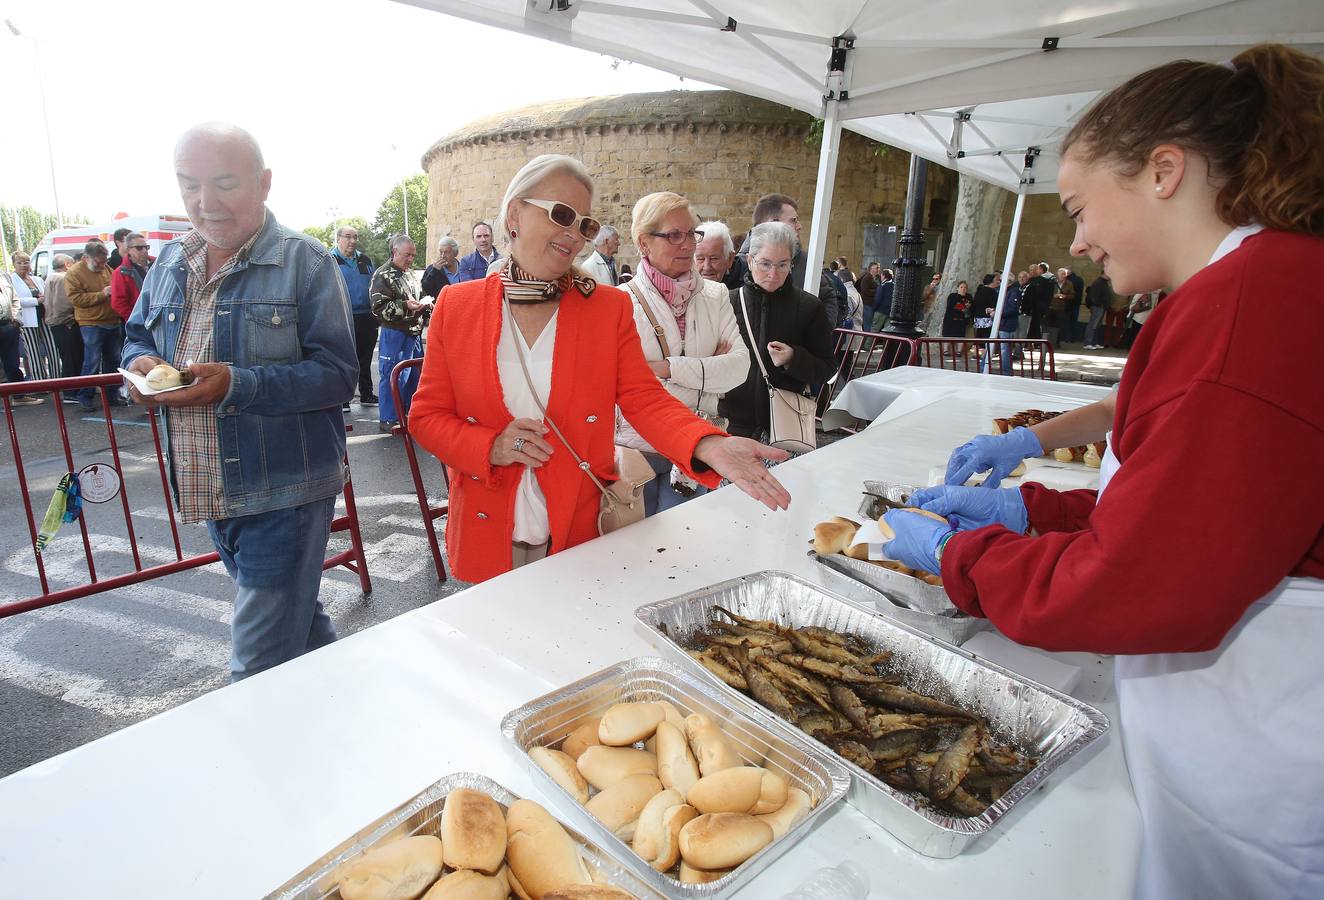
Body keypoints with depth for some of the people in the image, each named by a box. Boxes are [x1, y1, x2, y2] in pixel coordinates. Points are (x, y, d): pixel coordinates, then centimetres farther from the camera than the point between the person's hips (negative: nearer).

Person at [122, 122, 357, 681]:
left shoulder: (305, 262, -9)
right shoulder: (170, 263, 10)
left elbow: (337, 376, -16)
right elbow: (137, 336, 21)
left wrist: (236, 385, -28)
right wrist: (141, 362, -3)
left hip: (283, 493, -7)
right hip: (209, 492, 7)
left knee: (260, 671, -2)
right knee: (298, 619, 23)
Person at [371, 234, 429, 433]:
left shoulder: (410, 273, 18)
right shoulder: (383, 275, -9)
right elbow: (379, 308, -15)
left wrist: (425, 306, 10)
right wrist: (405, 306, -24)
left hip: (414, 333, 8)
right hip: (395, 334, -8)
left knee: (415, 375, 13)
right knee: (393, 377, -5)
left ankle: (409, 413, 26)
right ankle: (388, 419, 4)